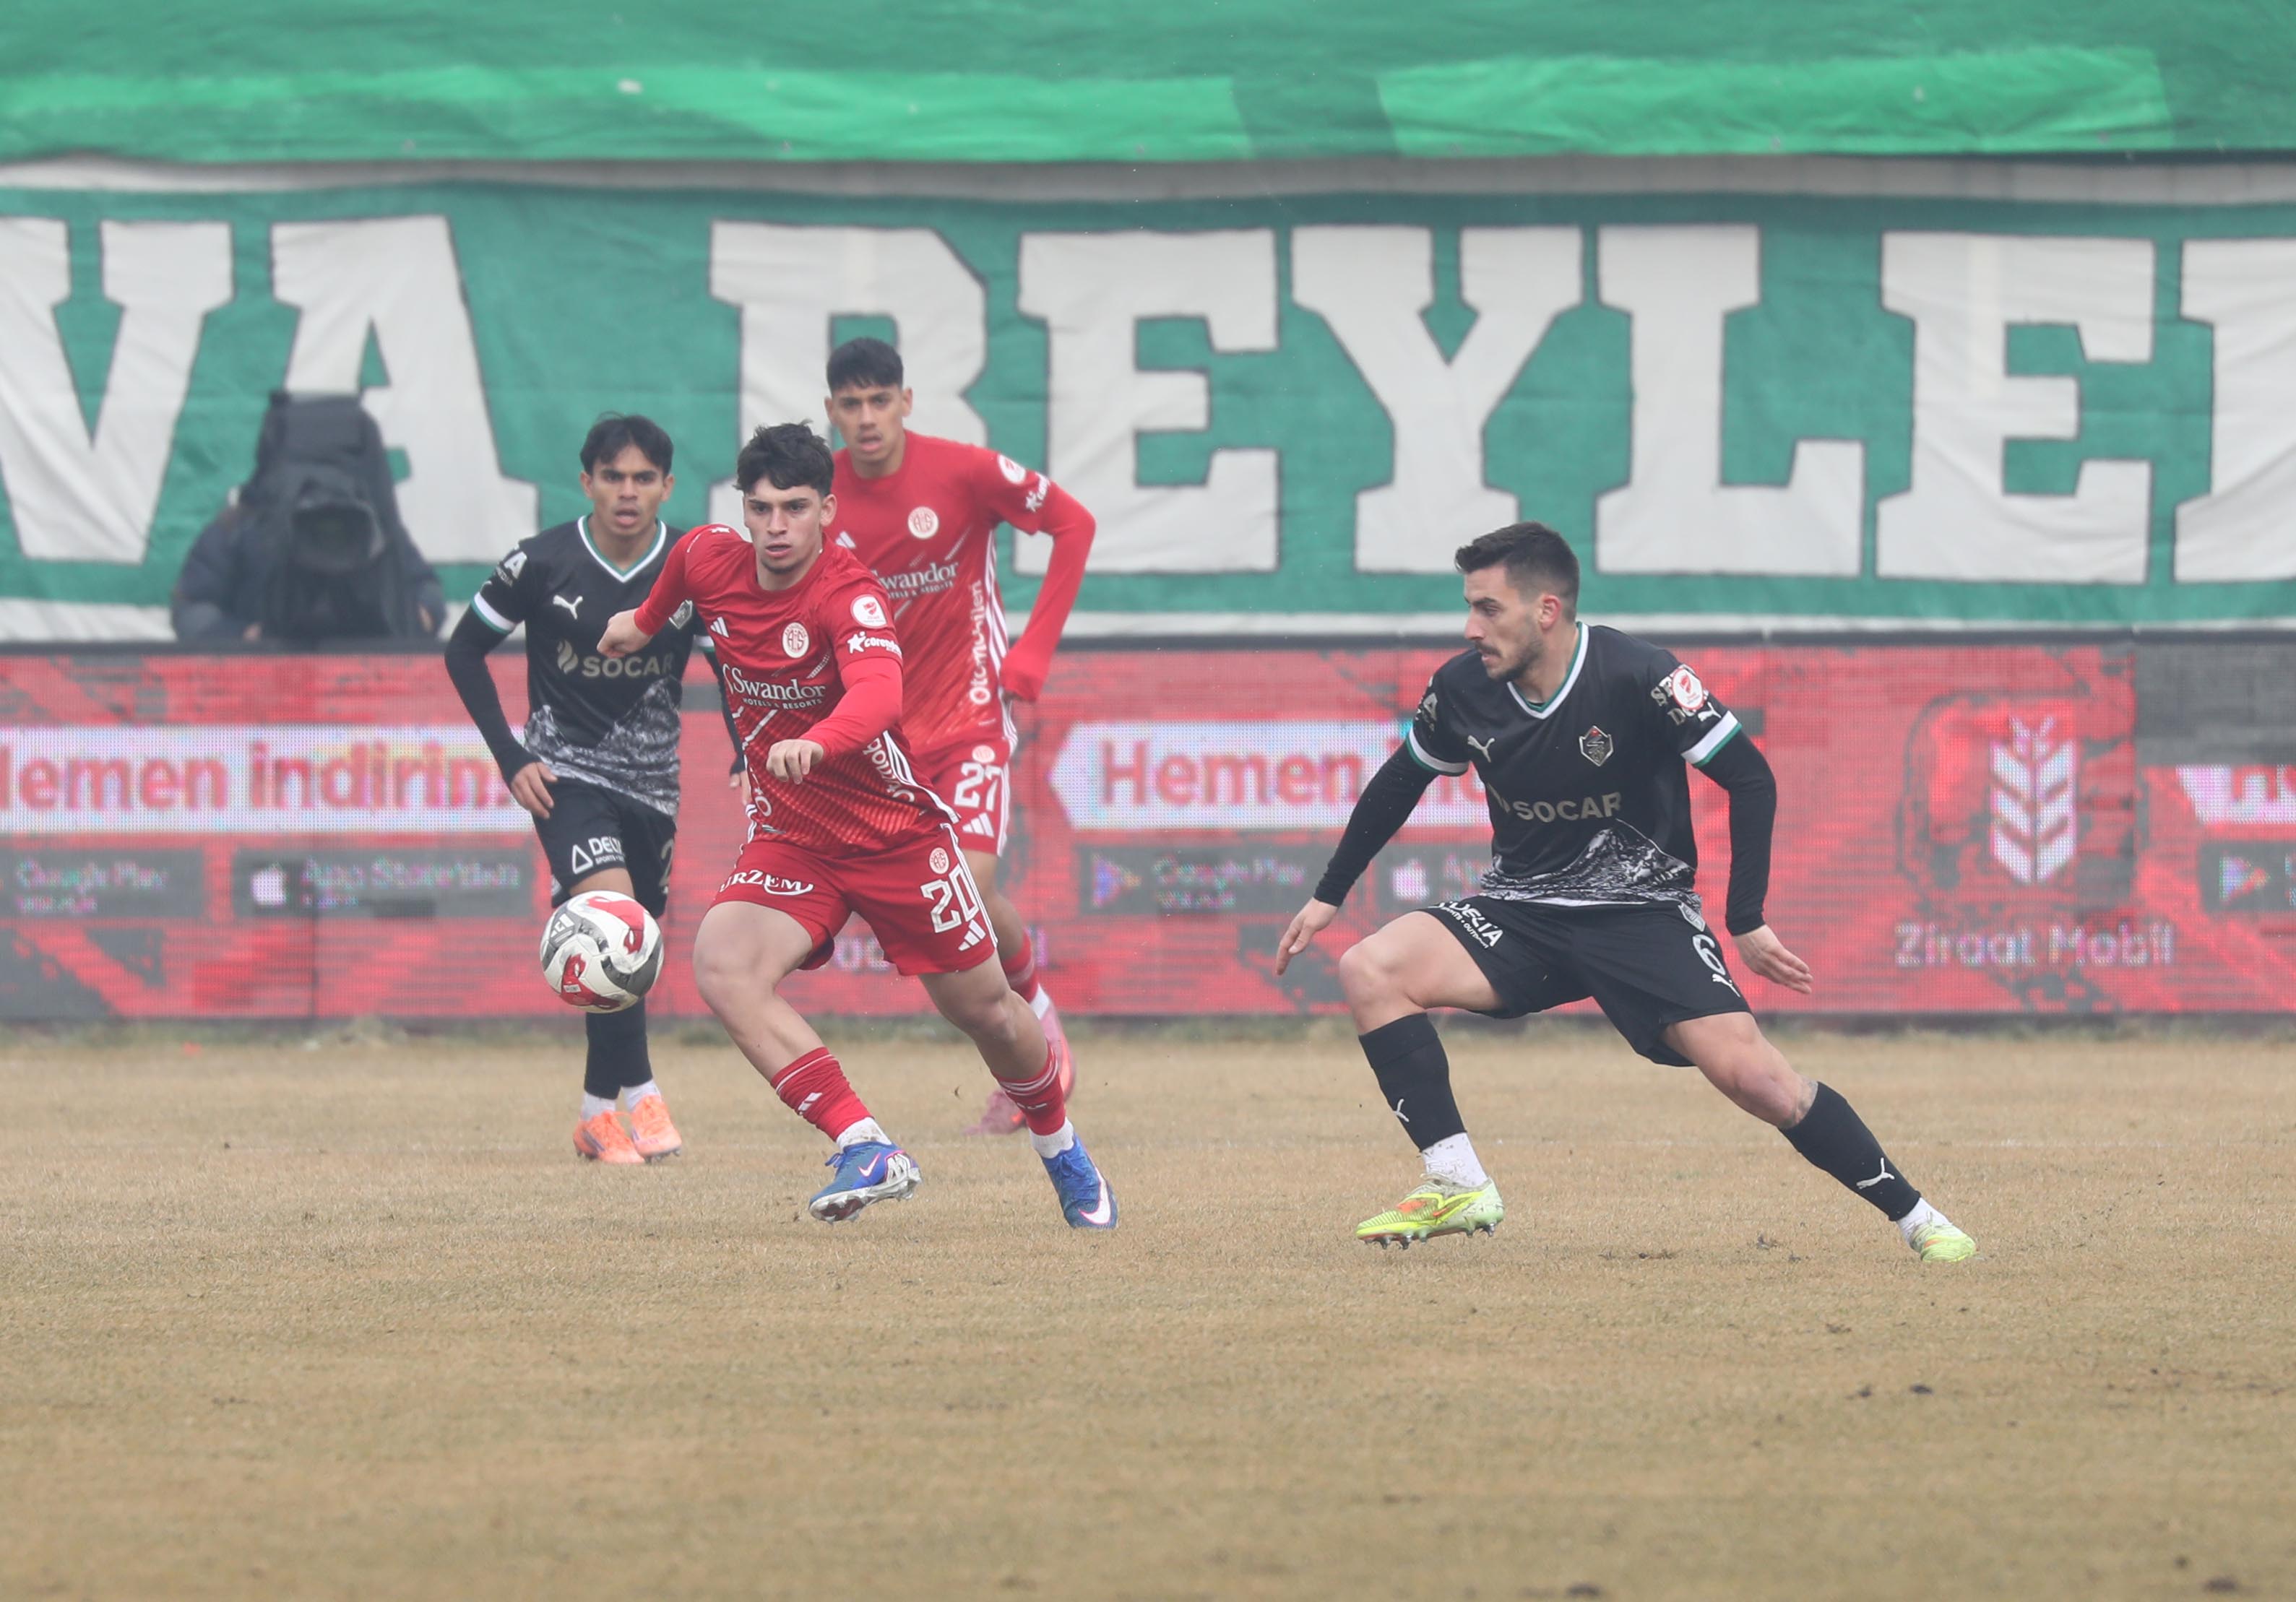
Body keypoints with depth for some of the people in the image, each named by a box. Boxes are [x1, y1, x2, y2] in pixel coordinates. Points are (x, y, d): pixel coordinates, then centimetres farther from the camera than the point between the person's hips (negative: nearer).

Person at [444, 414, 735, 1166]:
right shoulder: (544, 562, -10)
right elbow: (464, 652, 1)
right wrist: (511, 758, -5)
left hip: (651, 780, 3)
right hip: (566, 771, -3)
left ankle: (599, 1114, 24)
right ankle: (639, 1093, -22)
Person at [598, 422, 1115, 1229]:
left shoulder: (849, 594, -25)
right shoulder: (708, 560, -8)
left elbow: (879, 692, -44)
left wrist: (814, 743, -63)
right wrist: (646, 622, 34)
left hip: (897, 830, -4)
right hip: (790, 838, 4)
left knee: (983, 1007, 9)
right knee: (723, 966, -26)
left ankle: (1061, 1148, 41)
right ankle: (866, 1148, -29)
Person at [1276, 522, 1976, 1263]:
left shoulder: (1638, 677, -20)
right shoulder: (1463, 688, -7)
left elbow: (1749, 779, -13)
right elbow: (1399, 784, 13)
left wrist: (1746, 923, -15)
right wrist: (1327, 896, 17)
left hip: (1642, 911, -4)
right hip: (1520, 912, 4)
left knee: (1750, 1073, -21)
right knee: (1369, 971, -19)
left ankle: (1914, 1216, -5)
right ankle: (1458, 1188, -14)